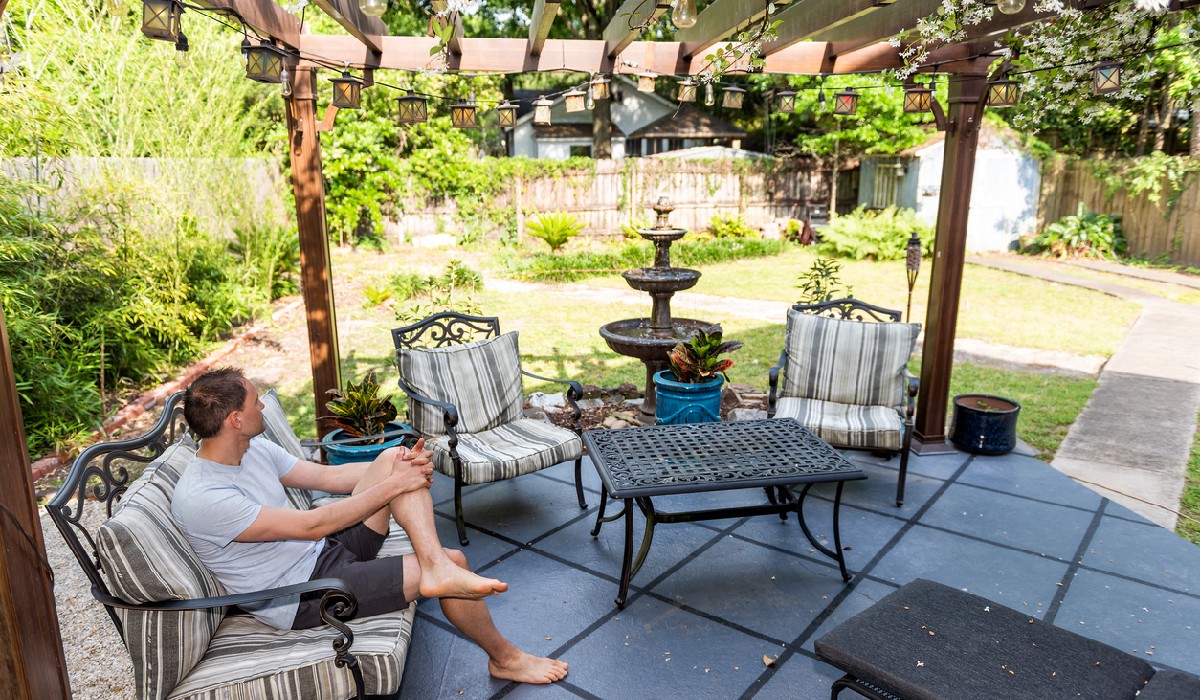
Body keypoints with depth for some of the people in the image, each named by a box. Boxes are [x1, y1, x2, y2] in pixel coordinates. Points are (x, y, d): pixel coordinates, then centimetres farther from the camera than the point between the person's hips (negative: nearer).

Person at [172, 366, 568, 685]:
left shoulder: (254, 448, 2)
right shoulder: (201, 499, -25)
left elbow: (326, 476, 8)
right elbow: (312, 526, -27)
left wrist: (398, 468, -9)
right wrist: (393, 486, -21)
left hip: (325, 552, 9)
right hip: (304, 597, -9)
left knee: (393, 457, -12)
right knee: (454, 562, -17)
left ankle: (437, 567, -26)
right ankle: (504, 658, 7)